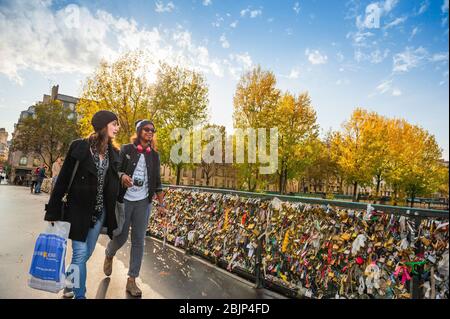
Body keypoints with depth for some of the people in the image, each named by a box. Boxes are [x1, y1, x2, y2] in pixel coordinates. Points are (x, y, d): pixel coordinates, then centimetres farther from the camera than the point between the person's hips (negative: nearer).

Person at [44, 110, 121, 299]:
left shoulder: (114, 153, 4)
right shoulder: (79, 147, -9)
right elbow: (63, 179, -8)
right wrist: (53, 212, -8)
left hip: (100, 211, 5)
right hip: (79, 209, -4)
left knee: (87, 253, 14)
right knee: (80, 253, 0)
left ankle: (70, 283, 39)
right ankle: (79, 295, 17)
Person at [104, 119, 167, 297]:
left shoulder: (154, 155, 7)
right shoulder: (126, 149, 0)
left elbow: (156, 181, 9)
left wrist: (161, 203, 4)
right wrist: (122, 176, -27)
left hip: (143, 202, 2)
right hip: (125, 200, -2)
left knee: (138, 241, 3)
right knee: (121, 237, 6)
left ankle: (131, 280, 15)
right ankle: (109, 256, 43)